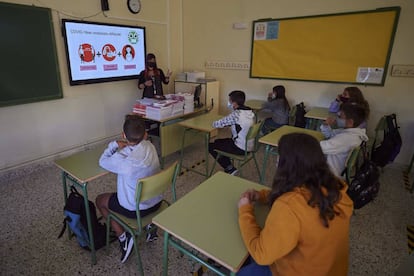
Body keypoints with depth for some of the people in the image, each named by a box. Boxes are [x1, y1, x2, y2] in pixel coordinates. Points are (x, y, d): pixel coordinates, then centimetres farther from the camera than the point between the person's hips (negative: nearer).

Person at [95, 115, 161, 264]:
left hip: (135, 209, -5)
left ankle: (123, 238, 13)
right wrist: (125, 147, -3)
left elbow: (103, 162, -7)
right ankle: (149, 224, 26)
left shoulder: (123, 159, -29)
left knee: (100, 200, 19)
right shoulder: (150, 146, -12)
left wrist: (114, 144, 3)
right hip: (156, 202, 6)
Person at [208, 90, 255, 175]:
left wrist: (215, 123, 2)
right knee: (218, 141, 23)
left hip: (241, 149, -9)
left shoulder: (235, 115, -25)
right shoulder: (250, 111, 1)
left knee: (210, 146, 4)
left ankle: (230, 169, 10)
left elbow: (216, 124, -19)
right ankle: (228, 166, 23)